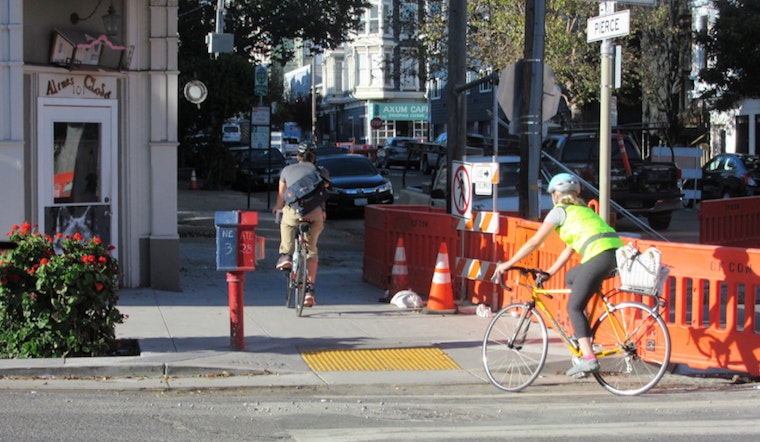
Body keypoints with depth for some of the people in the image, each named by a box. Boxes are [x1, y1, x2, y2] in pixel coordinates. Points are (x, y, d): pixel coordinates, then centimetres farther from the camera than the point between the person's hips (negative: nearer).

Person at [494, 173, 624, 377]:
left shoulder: (559, 211, 8)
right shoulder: (582, 209, 32)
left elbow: (534, 242, 8)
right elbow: (570, 248, 32)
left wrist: (508, 264, 15)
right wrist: (549, 272, 33)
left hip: (600, 254, -8)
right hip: (617, 252, 8)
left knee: (574, 306, -2)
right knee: (570, 277, 27)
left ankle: (588, 358, -13)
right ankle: (583, 332, 19)